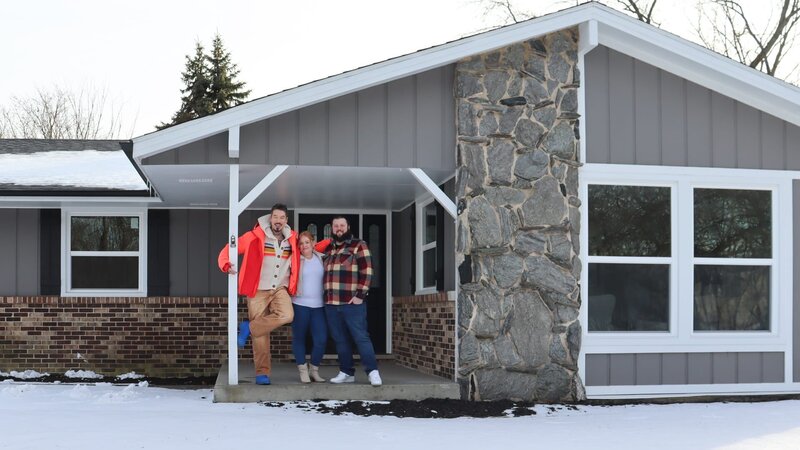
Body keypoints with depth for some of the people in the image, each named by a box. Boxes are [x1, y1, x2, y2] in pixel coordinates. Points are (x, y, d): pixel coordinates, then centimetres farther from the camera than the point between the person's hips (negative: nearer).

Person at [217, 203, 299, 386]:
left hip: (280, 289, 3)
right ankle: (262, 372, 8)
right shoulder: (255, 236, -7)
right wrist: (227, 265, -28)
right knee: (260, 334, -4)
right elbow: (230, 249, -9)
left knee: (286, 316, -27)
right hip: (258, 290, -3)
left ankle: (249, 327, -7)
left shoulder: (292, 239, 6)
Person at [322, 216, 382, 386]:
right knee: (340, 340, 9)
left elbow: (366, 272, -7)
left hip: (352, 302, -6)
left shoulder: (358, 245, 0)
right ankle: (347, 372, 15)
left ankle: (372, 371, -6)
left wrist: (360, 295, -14)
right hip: (331, 303, 6)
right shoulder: (328, 249, 17)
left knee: (361, 337, -8)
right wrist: (325, 296, 16)